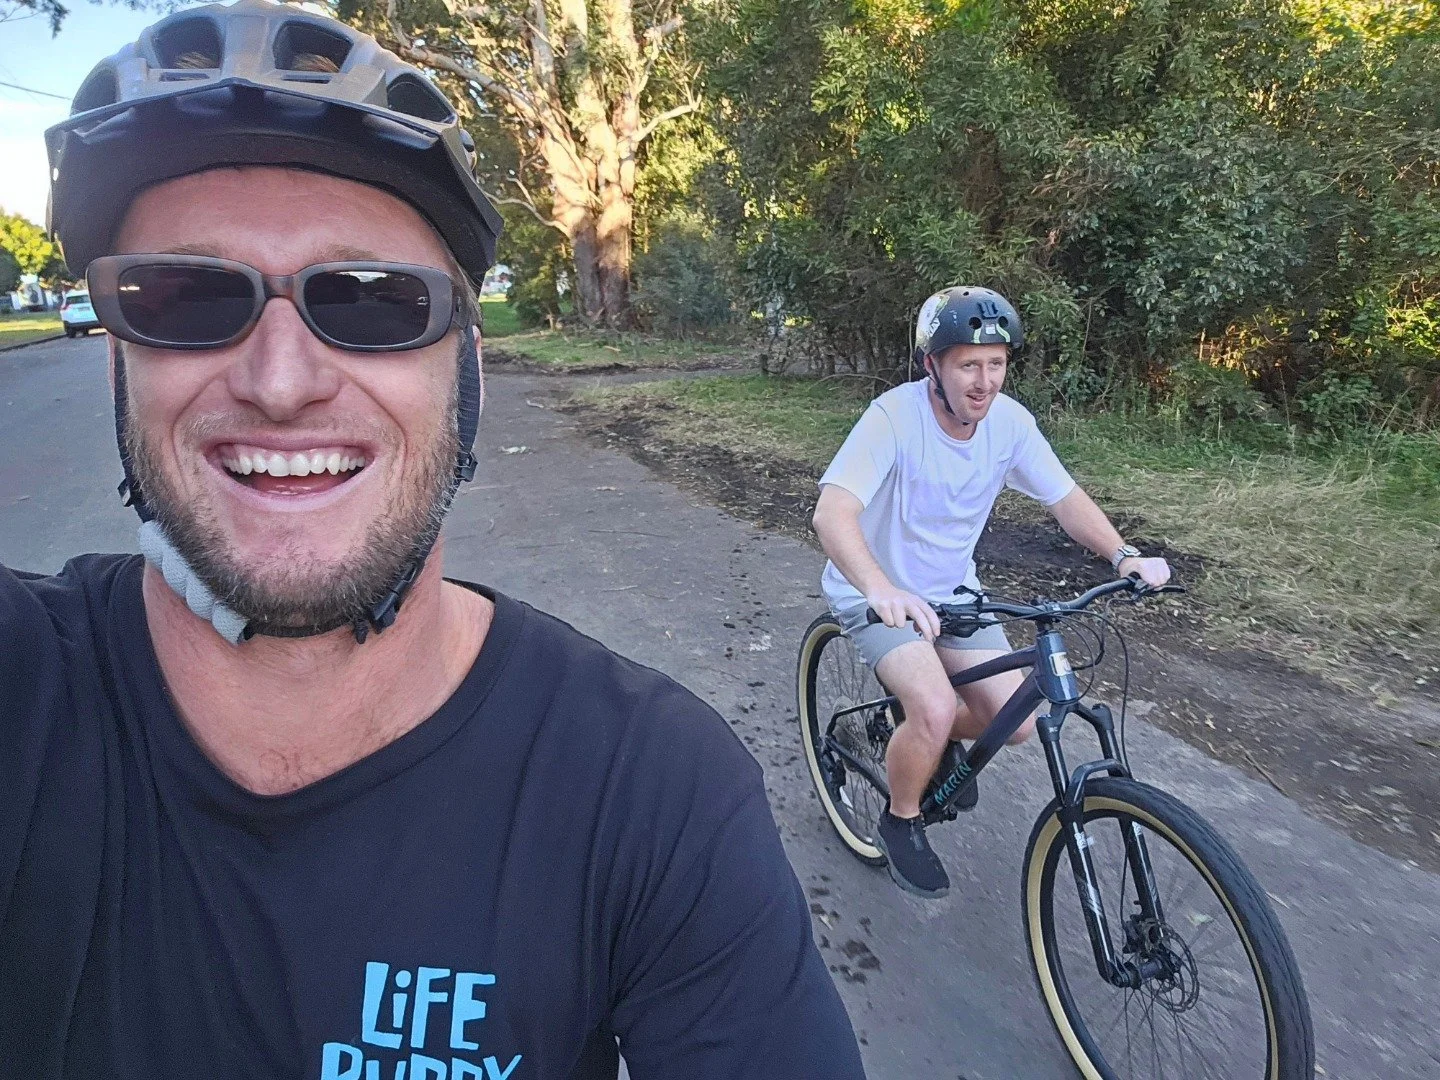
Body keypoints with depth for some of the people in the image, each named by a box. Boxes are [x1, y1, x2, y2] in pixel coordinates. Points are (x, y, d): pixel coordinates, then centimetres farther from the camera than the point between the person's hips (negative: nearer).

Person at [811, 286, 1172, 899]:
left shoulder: (1011, 422, -11)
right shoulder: (894, 417, -27)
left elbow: (1065, 498, -1)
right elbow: (832, 513, -38)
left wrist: (1123, 555, -18)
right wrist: (881, 590, -54)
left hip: (952, 590, 5)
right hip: (877, 594, -5)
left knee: (1017, 722, -6)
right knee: (935, 707, -26)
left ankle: (936, 738, 29)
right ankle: (899, 823, 5)